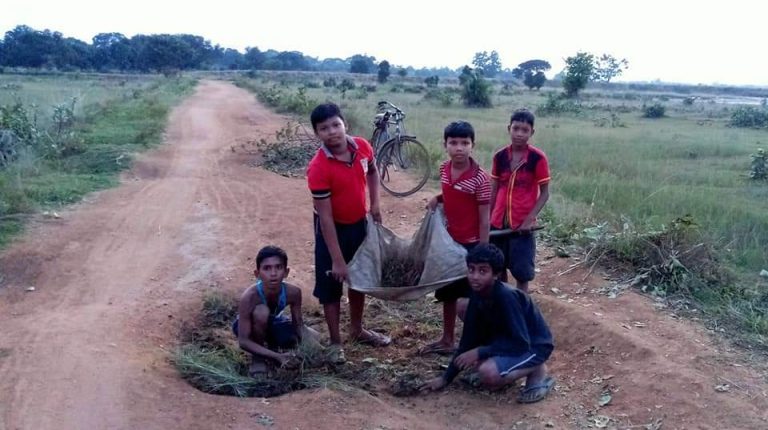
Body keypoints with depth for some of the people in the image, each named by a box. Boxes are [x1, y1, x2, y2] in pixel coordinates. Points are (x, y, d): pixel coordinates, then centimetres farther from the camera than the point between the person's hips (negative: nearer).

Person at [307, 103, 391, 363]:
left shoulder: (362, 147, -13)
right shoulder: (318, 167, -28)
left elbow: (372, 171, 13)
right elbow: (325, 217, -26)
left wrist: (374, 204, 2)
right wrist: (337, 259, -24)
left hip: (359, 224, 6)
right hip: (333, 229, -6)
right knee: (331, 286, 6)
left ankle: (357, 329, 41)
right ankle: (335, 342, 23)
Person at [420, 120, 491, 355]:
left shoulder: (480, 178, -20)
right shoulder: (444, 169, -2)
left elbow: (484, 220, -16)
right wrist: (437, 199, -2)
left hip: (471, 244, -7)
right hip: (449, 240, 7)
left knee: (468, 300, -1)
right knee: (448, 294, 18)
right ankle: (447, 340, 33)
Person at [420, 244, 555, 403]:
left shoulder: (506, 297, -30)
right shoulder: (477, 294, -8)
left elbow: (521, 343, -30)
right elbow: (469, 338, -2)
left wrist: (479, 352, -27)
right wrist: (446, 377, -3)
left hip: (534, 346, -9)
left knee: (488, 373, -33)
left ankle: (537, 372, -3)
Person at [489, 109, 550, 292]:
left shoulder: (538, 158, -9)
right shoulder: (500, 156, 2)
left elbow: (545, 193, -6)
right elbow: (494, 190, 9)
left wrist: (530, 219, -16)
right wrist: (488, 219, 7)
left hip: (522, 224, -4)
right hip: (499, 222, 4)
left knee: (522, 273, 0)